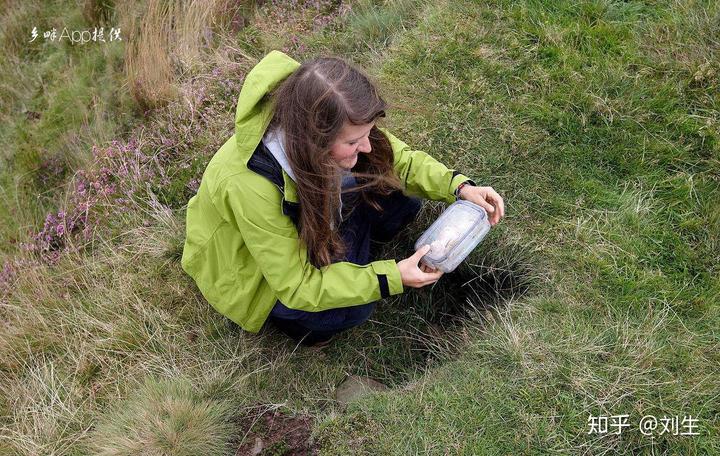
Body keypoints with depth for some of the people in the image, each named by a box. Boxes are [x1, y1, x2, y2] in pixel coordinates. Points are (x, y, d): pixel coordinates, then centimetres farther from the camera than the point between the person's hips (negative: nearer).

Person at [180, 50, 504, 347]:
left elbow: (395, 158, -8)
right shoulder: (250, 188, -41)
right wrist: (390, 278, -32)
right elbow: (297, 286, -30)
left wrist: (459, 186, -22)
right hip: (255, 269, -5)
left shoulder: (320, 119, -25)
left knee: (400, 194, -12)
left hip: (304, 218, 5)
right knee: (353, 308, -27)